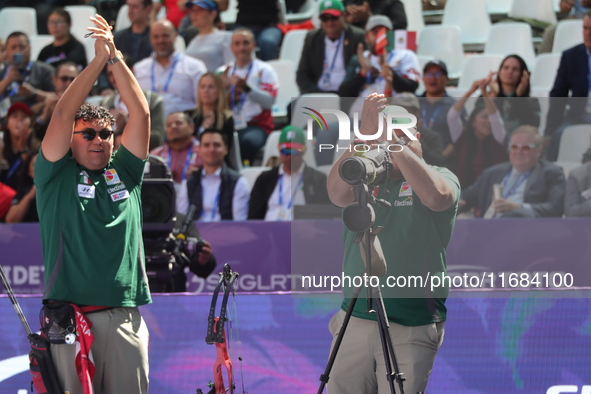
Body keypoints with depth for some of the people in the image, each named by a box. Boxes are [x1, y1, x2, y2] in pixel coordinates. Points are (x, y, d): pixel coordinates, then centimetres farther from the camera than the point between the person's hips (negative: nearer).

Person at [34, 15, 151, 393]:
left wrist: (116, 57, 2)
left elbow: (141, 114, 8)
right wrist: (99, 60, -2)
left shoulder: (125, 173, 15)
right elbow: (62, 115, -2)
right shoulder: (56, 175, 9)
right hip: (69, 316, -3)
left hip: (124, 316, 3)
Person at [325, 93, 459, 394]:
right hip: (353, 320, 3)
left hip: (413, 326, -3)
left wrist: (393, 142, -25)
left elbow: (436, 197, -20)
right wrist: (365, 135, -23)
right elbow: (337, 194, -12)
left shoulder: (442, 177, 4)